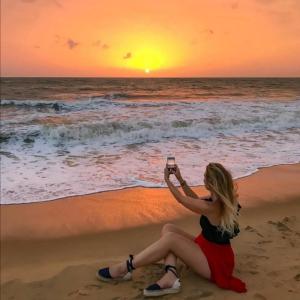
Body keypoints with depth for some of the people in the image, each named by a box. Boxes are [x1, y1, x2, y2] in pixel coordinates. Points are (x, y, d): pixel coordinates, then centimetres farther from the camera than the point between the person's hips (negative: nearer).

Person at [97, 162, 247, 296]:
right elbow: (196, 199, 16)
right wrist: (180, 179, 10)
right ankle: (170, 277, -16)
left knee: (170, 238, -20)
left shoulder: (212, 207, -28)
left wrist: (167, 179, 0)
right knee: (168, 228, -2)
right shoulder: (222, 199, -2)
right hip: (208, 249, 9)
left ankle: (125, 268, -10)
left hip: (215, 263, -9)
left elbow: (182, 200, -13)